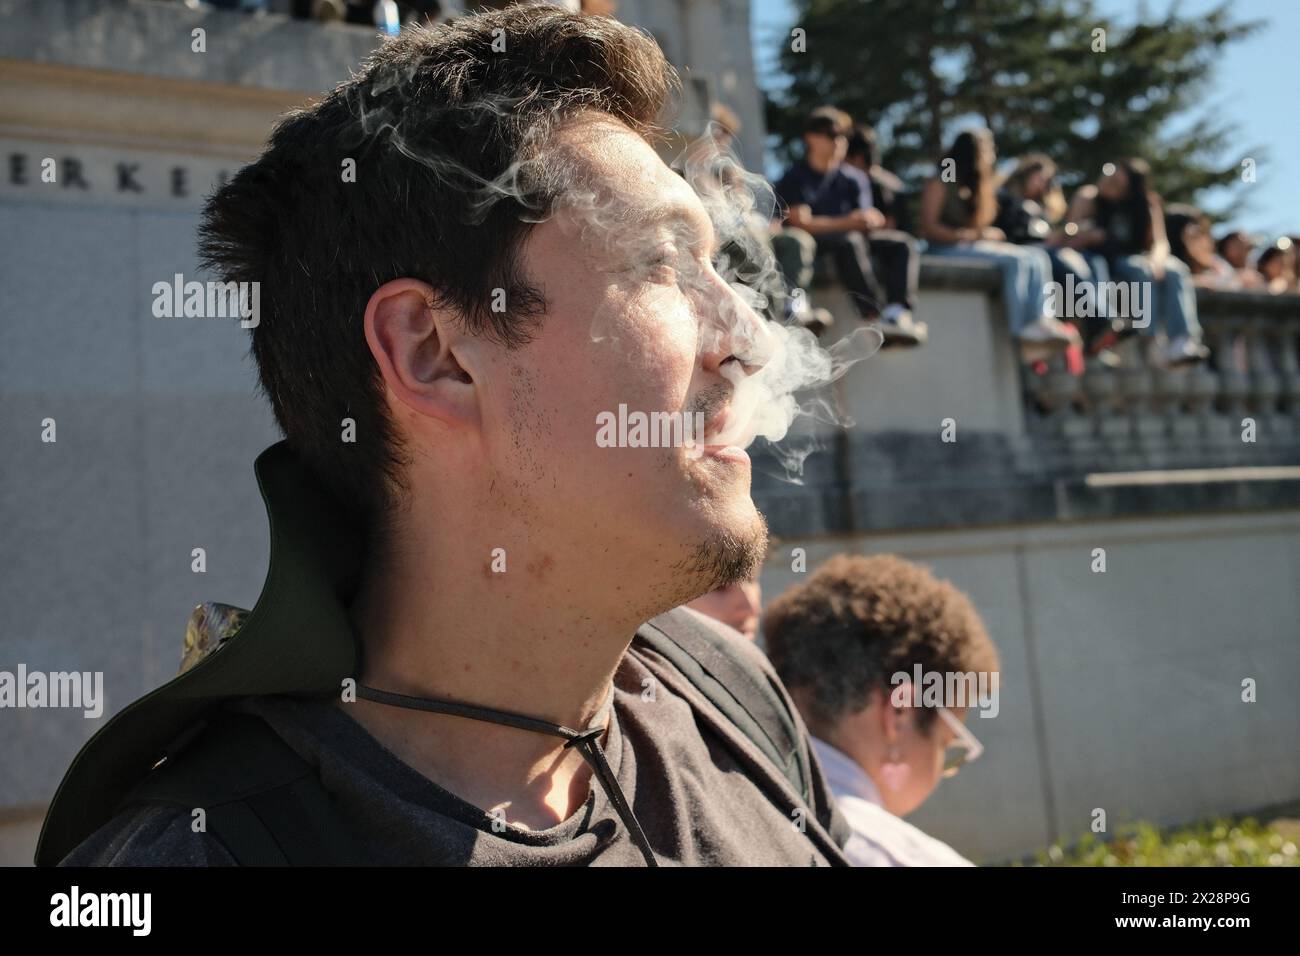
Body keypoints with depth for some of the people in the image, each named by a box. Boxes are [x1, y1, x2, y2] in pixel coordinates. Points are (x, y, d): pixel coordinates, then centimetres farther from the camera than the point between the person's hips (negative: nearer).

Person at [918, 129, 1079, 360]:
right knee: (1016, 260, -28)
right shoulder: (940, 183, -2)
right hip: (945, 249, -8)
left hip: (972, 246, 8)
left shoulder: (972, 186, 20)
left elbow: (979, 224, 11)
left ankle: (1040, 323, -31)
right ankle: (1019, 334, -29)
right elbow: (928, 227, -13)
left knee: (1037, 257, -12)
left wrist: (984, 184, 3)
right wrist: (971, 235, -18)